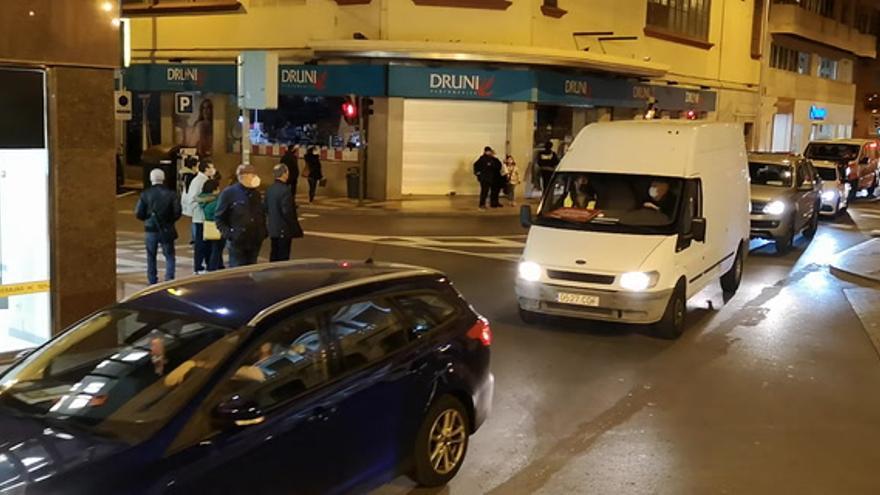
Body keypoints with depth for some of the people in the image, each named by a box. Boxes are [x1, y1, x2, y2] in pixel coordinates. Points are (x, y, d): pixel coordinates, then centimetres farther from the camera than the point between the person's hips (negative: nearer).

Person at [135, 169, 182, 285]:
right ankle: (169, 279, -5)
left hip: (150, 230, 1)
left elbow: (138, 213, -6)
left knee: (151, 257, 13)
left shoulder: (145, 194, -5)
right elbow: (177, 213, -9)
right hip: (166, 230, -1)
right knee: (169, 256, 6)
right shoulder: (171, 194, -7)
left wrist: (147, 219, 13)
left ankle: (152, 281, 17)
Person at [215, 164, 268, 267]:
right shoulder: (229, 193, -6)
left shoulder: (256, 194, 13)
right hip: (237, 243, -6)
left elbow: (262, 215, 23)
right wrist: (228, 234, -13)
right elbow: (219, 217, -4)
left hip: (255, 242, 6)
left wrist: (263, 233, 9)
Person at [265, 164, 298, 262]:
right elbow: (287, 211, -22)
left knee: (274, 255, 16)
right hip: (284, 229, -8)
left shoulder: (270, 189, 3)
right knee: (283, 257, 0)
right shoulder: (285, 190, -21)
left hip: (272, 228, 8)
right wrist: (293, 225, -10)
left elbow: (266, 208, 11)